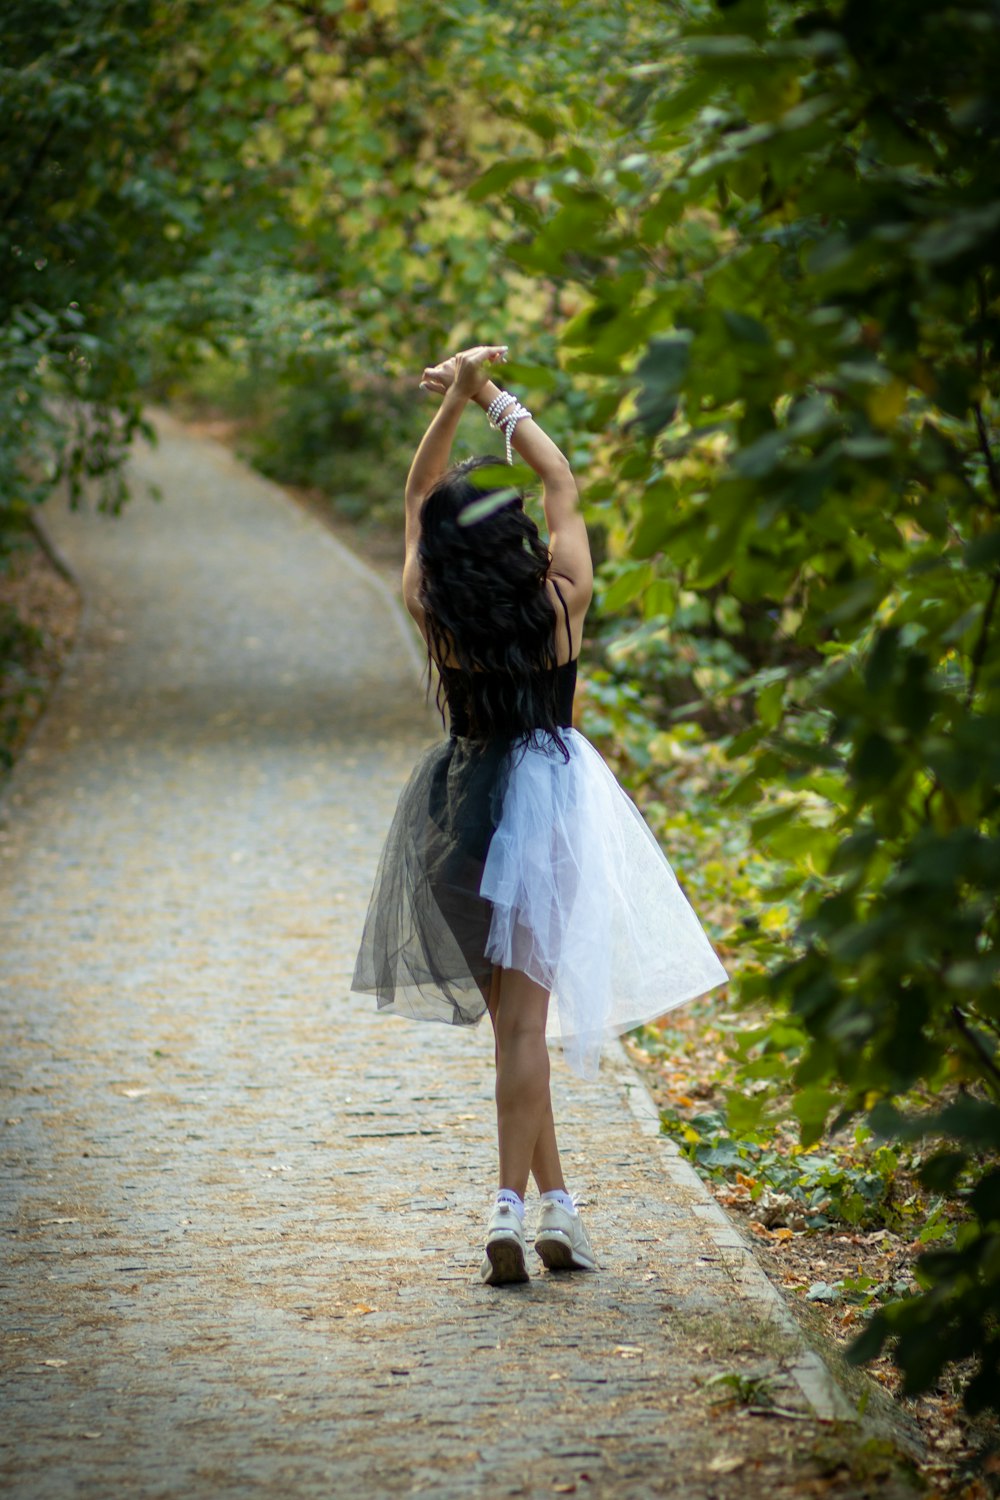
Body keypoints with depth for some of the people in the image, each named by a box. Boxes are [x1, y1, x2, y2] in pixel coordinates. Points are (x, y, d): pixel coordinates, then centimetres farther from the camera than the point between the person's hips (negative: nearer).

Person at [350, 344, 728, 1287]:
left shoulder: (435, 614, -10)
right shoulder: (561, 599, -10)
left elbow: (416, 495, 4)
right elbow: (562, 483, 5)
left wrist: (456, 397, -1)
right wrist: (494, 397, 11)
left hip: (467, 805, 1)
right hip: (549, 796, -1)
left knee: (511, 1014, 12)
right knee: (524, 1015, -2)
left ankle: (553, 1201, 14)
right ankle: (512, 1207, -9)